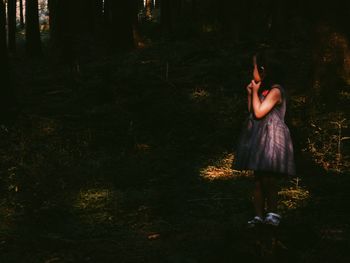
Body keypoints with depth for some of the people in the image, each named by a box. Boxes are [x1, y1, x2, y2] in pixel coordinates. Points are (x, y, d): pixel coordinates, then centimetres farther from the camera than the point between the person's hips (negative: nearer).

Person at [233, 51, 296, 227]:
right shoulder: (262, 90, 17)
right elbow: (251, 112, 20)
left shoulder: (275, 91, -10)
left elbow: (259, 112, -17)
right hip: (258, 138, 9)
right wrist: (250, 94, 11)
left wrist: (255, 91, -7)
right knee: (258, 179, 7)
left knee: (268, 178, -11)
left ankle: (273, 213, -1)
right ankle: (259, 215, 10)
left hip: (271, 138, -9)